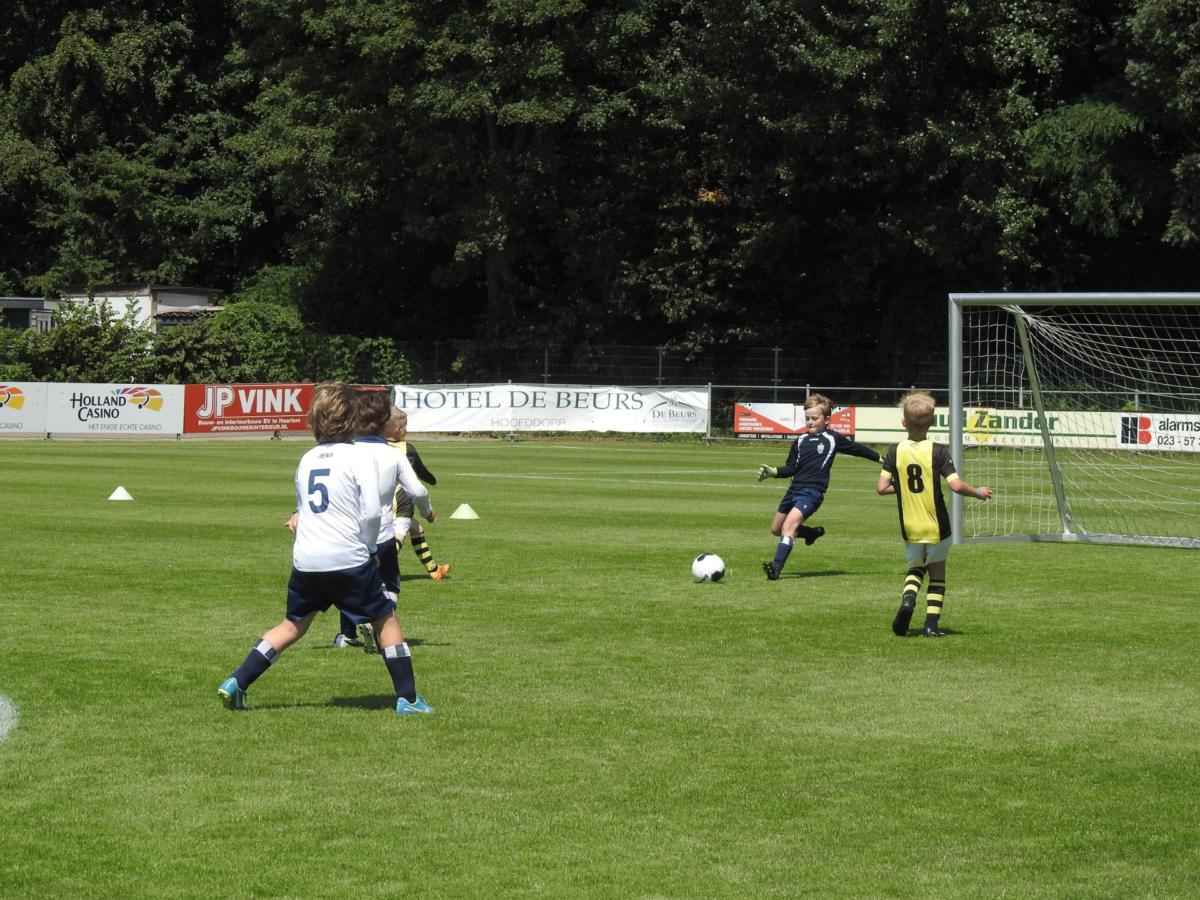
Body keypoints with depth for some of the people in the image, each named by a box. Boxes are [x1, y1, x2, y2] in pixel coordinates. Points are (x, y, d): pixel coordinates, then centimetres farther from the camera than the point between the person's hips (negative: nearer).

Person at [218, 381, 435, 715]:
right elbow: (371, 511, -11)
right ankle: (407, 698, 9)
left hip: (305, 560, 5)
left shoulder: (307, 459, 13)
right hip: (348, 559, -5)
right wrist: (368, 546, 4)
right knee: (386, 621, 9)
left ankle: (236, 683, 12)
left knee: (293, 625, 19)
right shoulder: (360, 454, -5)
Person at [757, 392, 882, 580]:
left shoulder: (833, 439, 2)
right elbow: (791, 468, 13)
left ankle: (777, 567, -33)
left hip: (813, 491, -7)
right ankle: (814, 533, 39)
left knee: (790, 522, -26)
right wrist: (772, 472, -4)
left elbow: (857, 449, 14)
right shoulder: (800, 441, 12)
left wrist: (881, 459, 22)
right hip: (794, 488, 7)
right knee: (776, 529, 16)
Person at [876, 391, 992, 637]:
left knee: (915, 568, 22)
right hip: (937, 528, -2)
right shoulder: (938, 452, -12)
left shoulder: (895, 452, -5)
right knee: (937, 574, 16)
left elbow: (881, 487, -7)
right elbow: (956, 485, -20)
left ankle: (908, 598, -9)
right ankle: (931, 624, 8)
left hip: (910, 528, 2)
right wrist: (978, 493, -1)